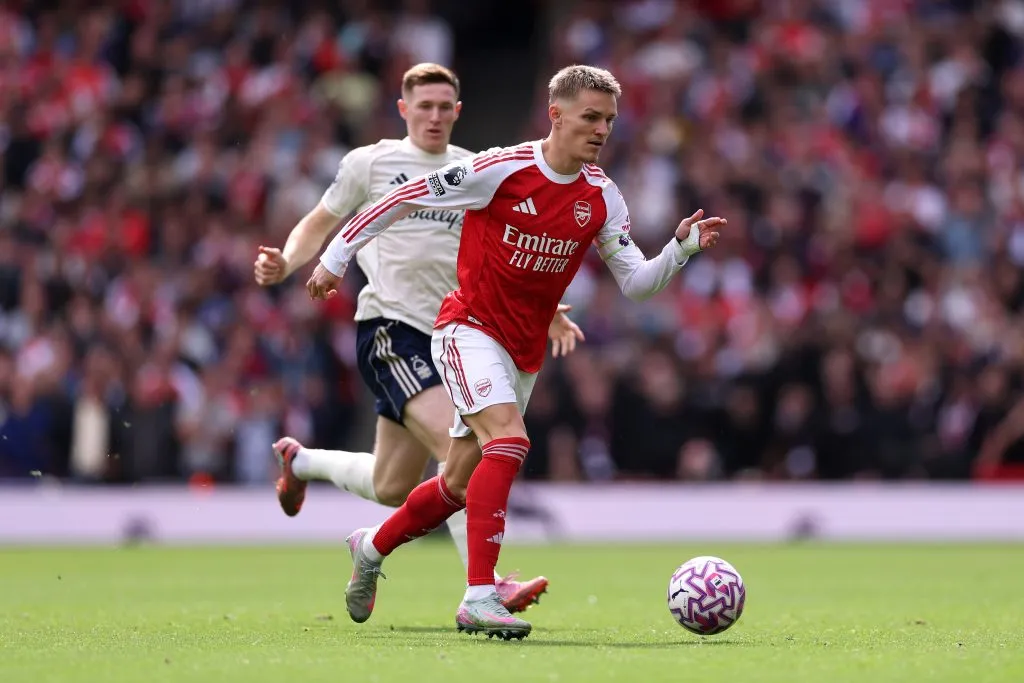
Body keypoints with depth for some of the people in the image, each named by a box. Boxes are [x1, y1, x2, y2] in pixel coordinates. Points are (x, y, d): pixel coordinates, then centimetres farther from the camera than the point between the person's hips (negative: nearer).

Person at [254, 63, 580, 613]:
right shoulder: (369, 163, 3)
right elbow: (320, 224, 12)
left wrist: (547, 311, 8)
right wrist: (284, 264, -8)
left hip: (446, 336, 6)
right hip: (388, 326, -6)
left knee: (391, 489, 12)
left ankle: (301, 461, 41)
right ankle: (484, 587, -26)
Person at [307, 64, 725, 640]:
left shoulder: (603, 197, 0)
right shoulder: (501, 169, -16)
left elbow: (636, 281, 1)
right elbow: (405, 197, -8)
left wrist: (683, 248, -18)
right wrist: (337, 257, -2)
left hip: (525, 353, 7)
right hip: (469, 329, -6)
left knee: (459, 487, 14)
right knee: (510, 441, -29)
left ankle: (372, 548, 40)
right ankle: (480, 599, -32)